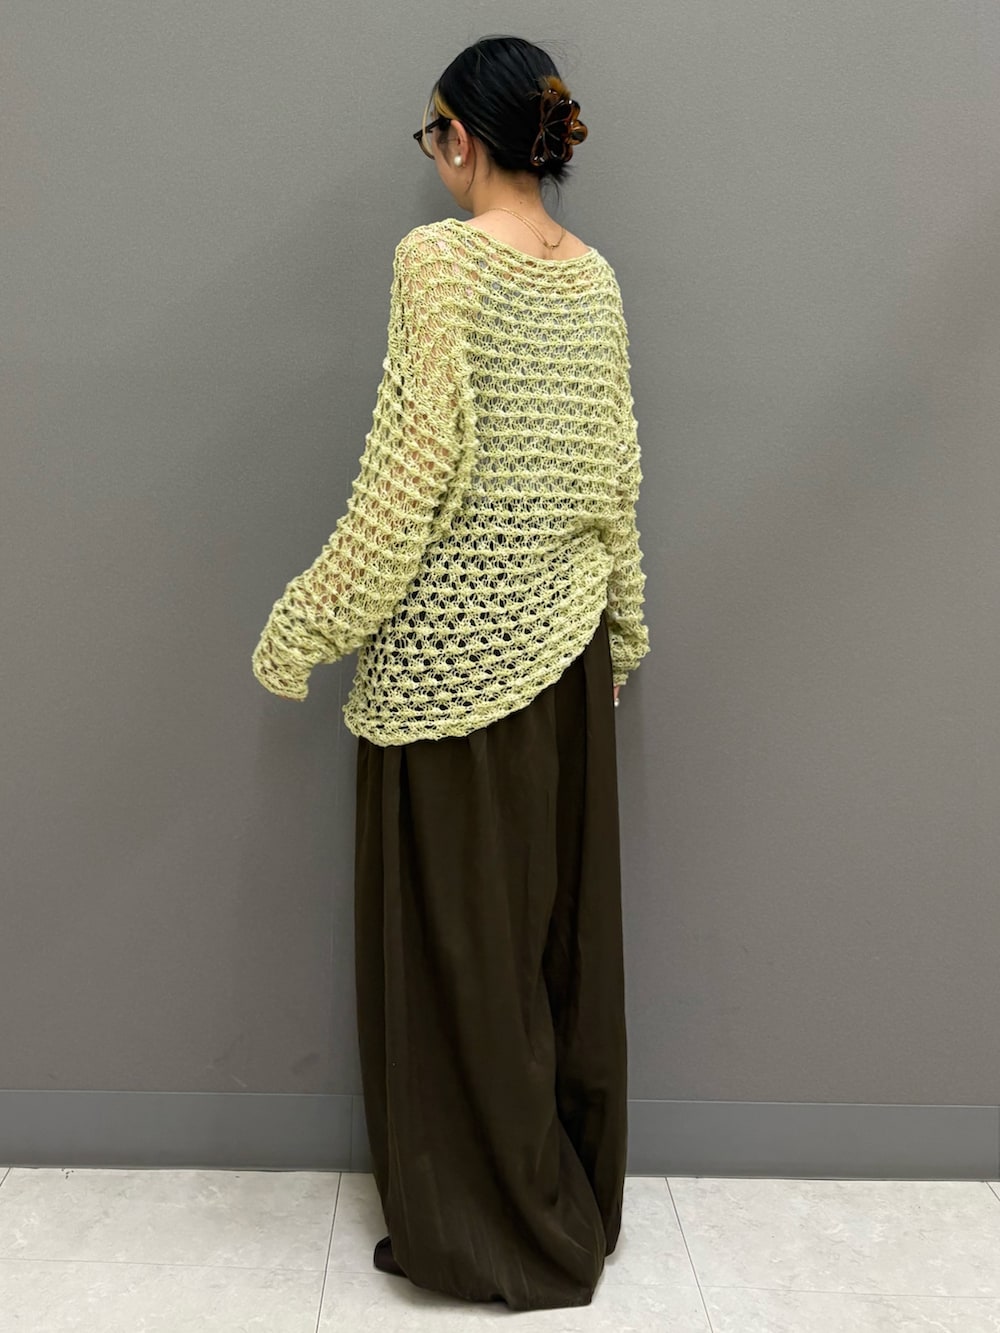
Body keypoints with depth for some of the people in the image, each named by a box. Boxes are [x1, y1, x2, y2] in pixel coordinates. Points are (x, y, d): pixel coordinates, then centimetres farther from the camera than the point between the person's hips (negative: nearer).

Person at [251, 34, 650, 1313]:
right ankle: (574, 1196, 33)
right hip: (564, 638, 7)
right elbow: (614, 474, 11)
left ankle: (487, 1226, 22)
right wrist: (625, 622, 21)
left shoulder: (438, 259, -11)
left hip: (451, 651, -7)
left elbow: (412, 473, -16)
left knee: (458, 934, 6)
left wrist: (305, 628, -8)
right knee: (559, 920, 16)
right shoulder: (593, 275, 8)